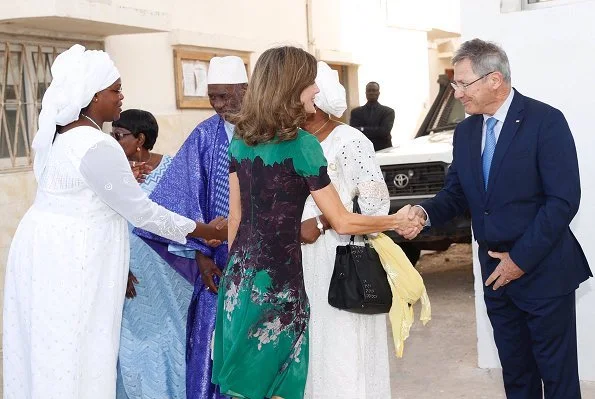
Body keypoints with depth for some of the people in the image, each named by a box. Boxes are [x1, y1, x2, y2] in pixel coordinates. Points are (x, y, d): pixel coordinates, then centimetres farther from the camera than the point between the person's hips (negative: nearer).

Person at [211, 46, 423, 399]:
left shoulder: (240, 140, 4)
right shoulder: (301, 144, -15)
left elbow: (235, 216, 11)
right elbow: (342, 222, -12)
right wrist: (396, 221, 1)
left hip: (240, 275, 7)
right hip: (278, 279, -7)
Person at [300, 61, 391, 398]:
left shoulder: (349, 142, -10)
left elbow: (376, 204, -13)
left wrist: (320, 224, -15)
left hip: (341, 260, -6)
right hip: (301, 262, 7)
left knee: (343, 353, 0)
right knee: (312, 349, 11)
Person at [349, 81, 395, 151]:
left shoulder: (388, 111, 5)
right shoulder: (356, 112, 9)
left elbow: (385, 131, -9)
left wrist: (363, 130, -11)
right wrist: (376, 132, -12)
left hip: (383, 151, 0)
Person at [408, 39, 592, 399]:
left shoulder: (545, 121, -13)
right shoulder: (466, 131, 8)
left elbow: (564, 199, -17)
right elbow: (456, 193, 11)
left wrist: (521, 258, -17)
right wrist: (425, 212, -11)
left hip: (542, 269, -6)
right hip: (495, 268, 6)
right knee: (515, 369, 16)